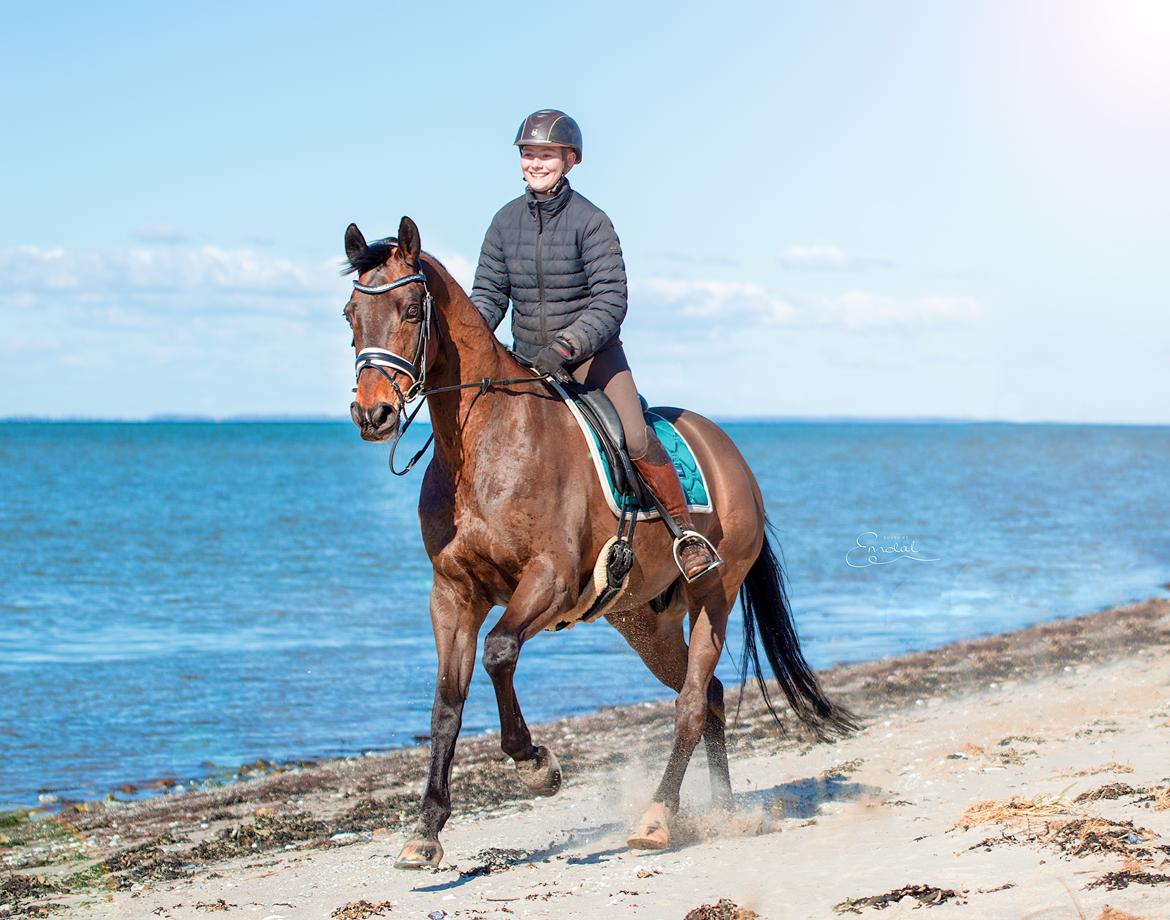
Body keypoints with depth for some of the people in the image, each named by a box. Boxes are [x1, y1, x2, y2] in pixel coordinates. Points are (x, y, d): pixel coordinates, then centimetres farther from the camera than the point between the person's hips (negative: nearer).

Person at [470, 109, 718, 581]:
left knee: (635, 438, -22)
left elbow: (611, 301, -17)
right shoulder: (506, 221, 1)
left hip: (592, 353, -5)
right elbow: (489, 293, 4)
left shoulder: (590, 221, -12)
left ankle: (686, 533, -8)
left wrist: (564, 347, -30)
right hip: (529, 359, 5)